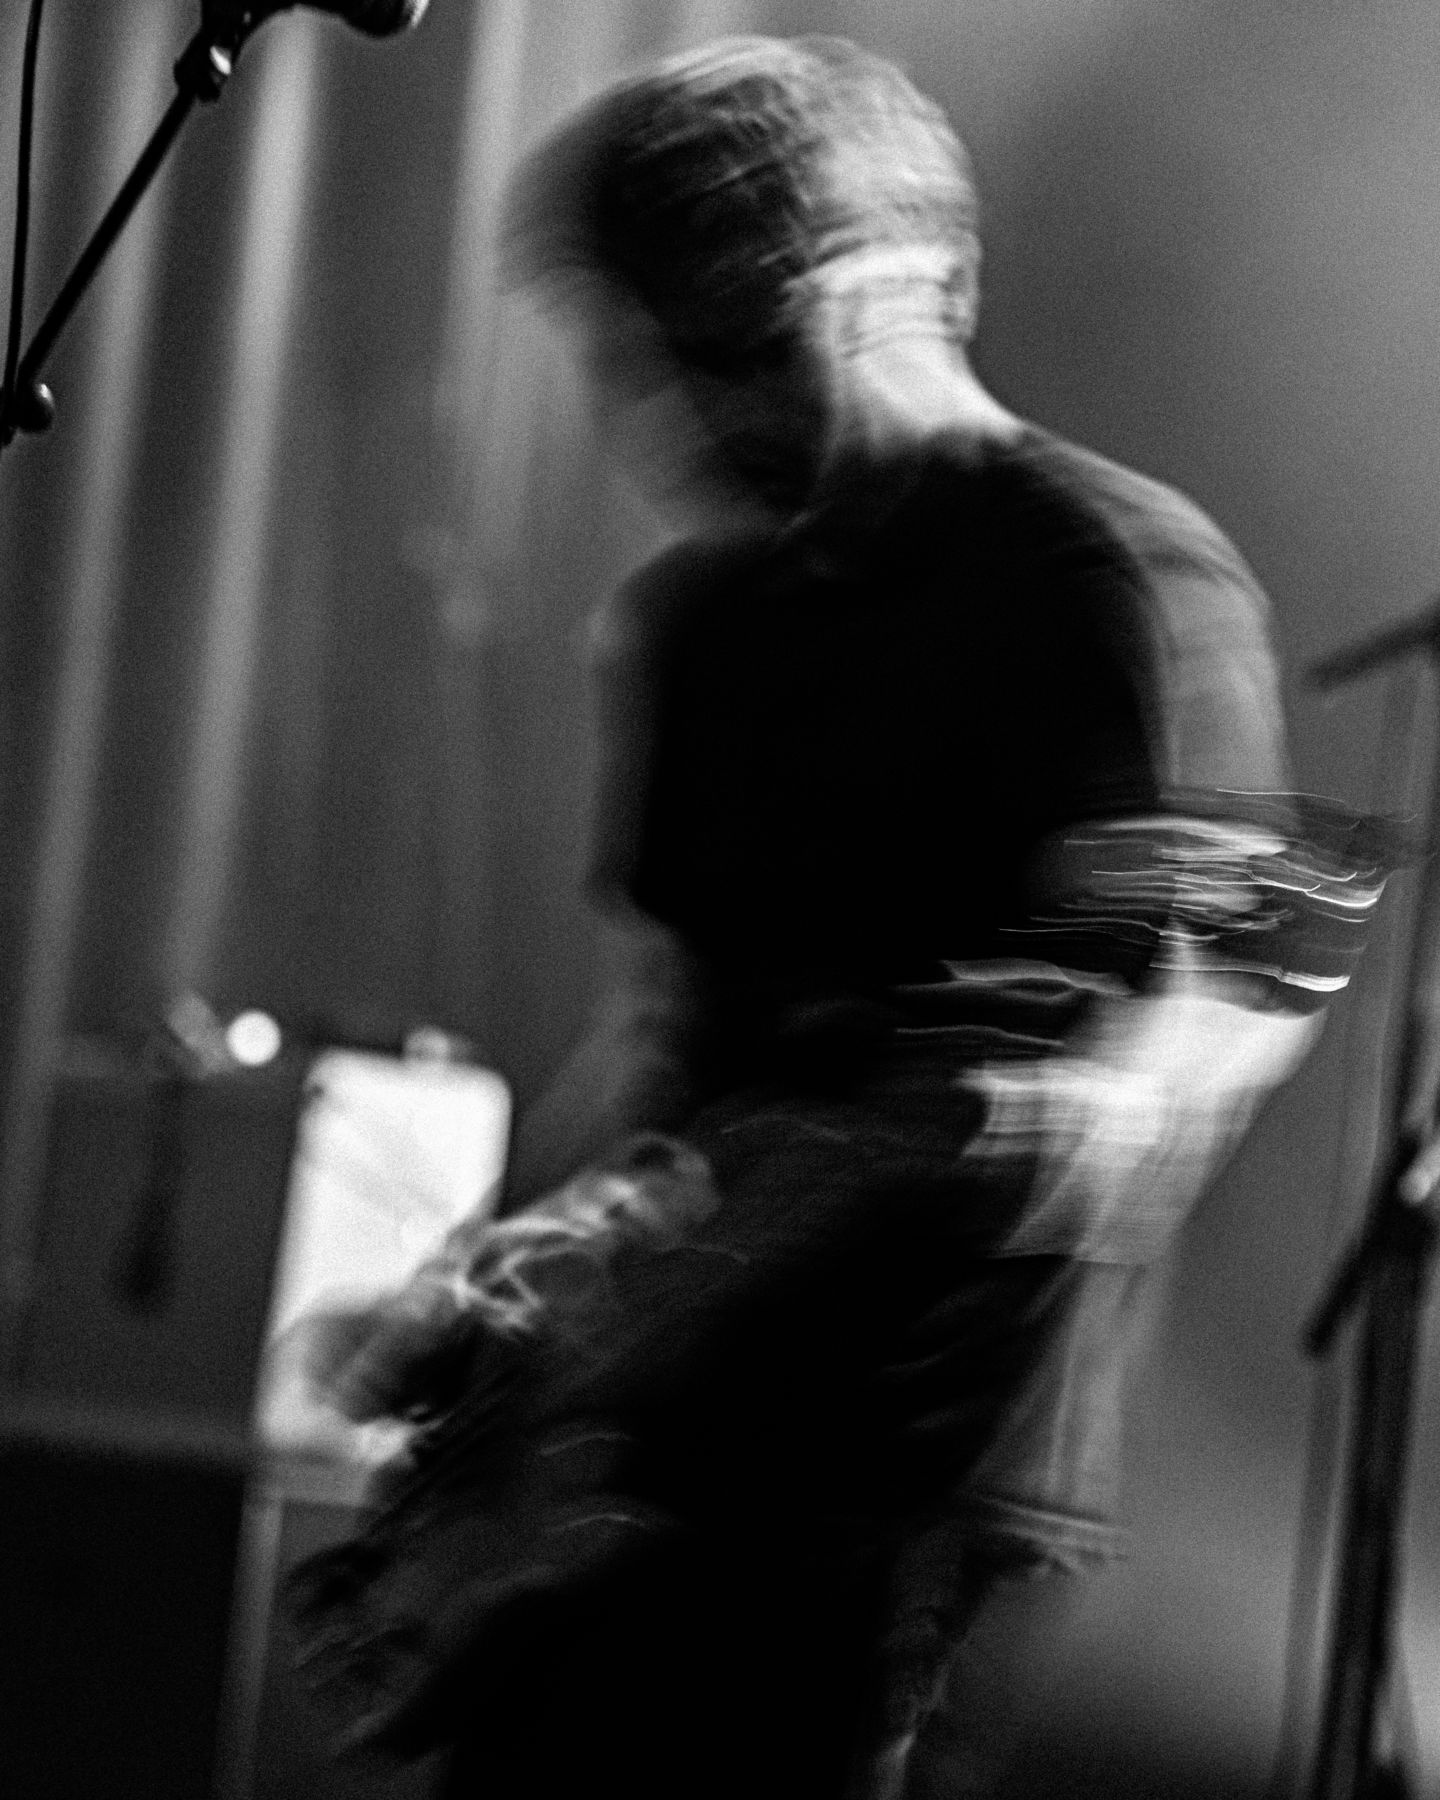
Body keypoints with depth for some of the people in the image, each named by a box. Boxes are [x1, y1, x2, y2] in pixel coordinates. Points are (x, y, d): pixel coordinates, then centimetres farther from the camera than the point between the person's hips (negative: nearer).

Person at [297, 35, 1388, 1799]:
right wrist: (476, 1275, 4)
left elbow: (1131, 1094, -17)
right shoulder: (693, 615, 15)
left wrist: (658, 1206, -23)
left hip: (898, 1486, -7)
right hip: (650, 1454, 7)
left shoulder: (1115, 577, -9)